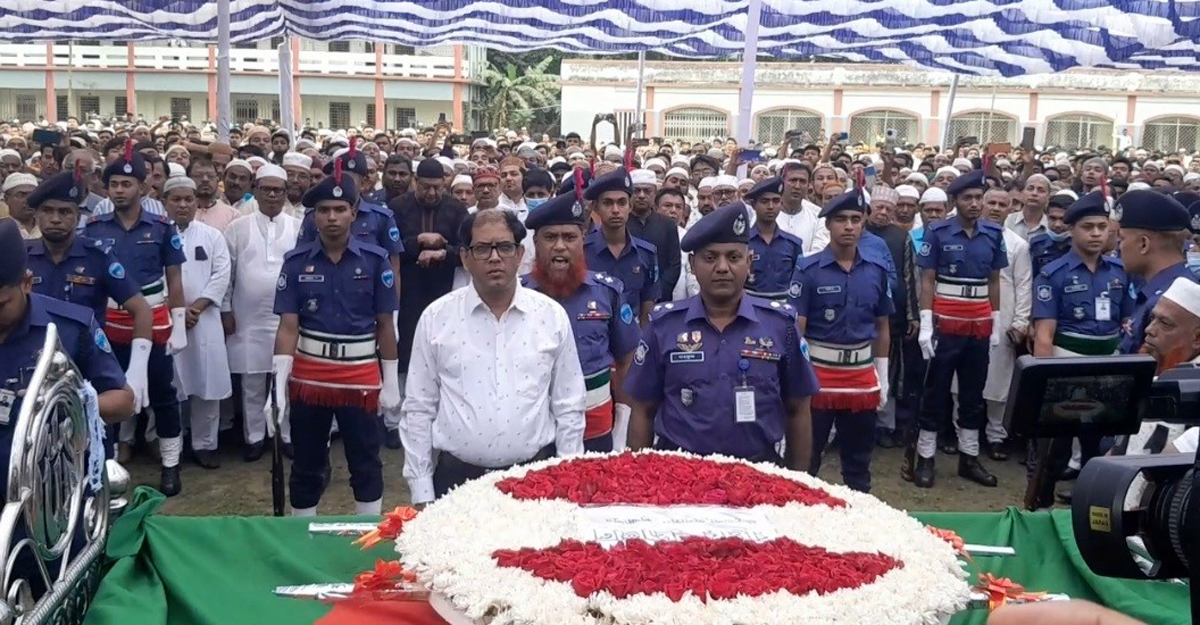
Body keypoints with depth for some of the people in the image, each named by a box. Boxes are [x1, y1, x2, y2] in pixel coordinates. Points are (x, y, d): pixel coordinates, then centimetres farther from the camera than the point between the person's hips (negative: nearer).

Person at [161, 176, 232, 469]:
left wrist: (196, 307, -10)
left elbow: (221, 275, 0)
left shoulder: (212, 235, 8)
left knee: (207, 383, 3)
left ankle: (204, 443, 15)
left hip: (205, 320, 1)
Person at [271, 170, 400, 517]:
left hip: (361, 374, -1)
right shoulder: (296, 262, -2)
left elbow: (384, 325, 0)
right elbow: (288, 325, -4)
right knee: (306, 462, 14)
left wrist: (391, 381, 1)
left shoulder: (376, 260, -4)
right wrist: (280, 381, -12)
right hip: (308, 374, 1)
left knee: (366, 463, 9)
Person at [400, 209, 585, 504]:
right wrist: (421, 492, 0)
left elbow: (568, 408, 4)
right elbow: (419, 410, 2)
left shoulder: (552, 315, 1)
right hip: (457, 477, 0)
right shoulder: (436, 318, -1)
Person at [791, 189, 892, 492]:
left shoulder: (877, 270, 4)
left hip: (862, 375, 4)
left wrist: (882, 377, 11)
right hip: (818, 373, -3)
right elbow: (796, 328, -10)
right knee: (806, 457, 6)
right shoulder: (808, 269, -8)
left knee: (859, 459, 15)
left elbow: (882, 327, 12)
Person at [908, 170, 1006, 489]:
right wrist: (925, 325, -13)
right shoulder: (937, 232, -6)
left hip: (980, 326, 4)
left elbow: (994, 281, 11)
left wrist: (996, 324, 8)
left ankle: (969, 457, 21)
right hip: (945, 325, -4)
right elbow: (927, 281, -6)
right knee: (936, 392, 2)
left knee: (974, 393, 11)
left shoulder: (993, 234, 6)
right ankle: (924, 458, 9)